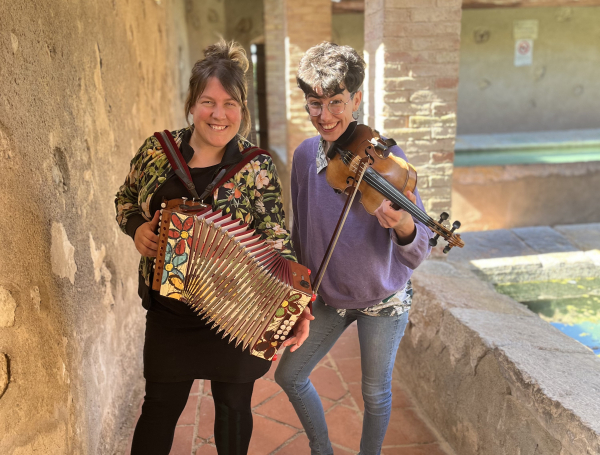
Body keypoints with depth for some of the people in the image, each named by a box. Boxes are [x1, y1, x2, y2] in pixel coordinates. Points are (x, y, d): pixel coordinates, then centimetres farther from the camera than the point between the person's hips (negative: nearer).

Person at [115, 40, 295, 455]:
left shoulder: (257, 167, -11)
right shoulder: (158, 149, -3)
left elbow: (276, 239, -13)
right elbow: (126, 200, 11)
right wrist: (137, 227, -10)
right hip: (169, 311, 2)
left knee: (233, 404, 18)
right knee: (161, 405, 17)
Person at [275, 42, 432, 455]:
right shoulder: (305, 155, -7)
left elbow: (417, 254, -26)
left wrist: (403, 226, -48)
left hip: (382, 300, -4)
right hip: (327, 297, 5)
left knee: (375, 393, 13)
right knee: (290, 376, 14)